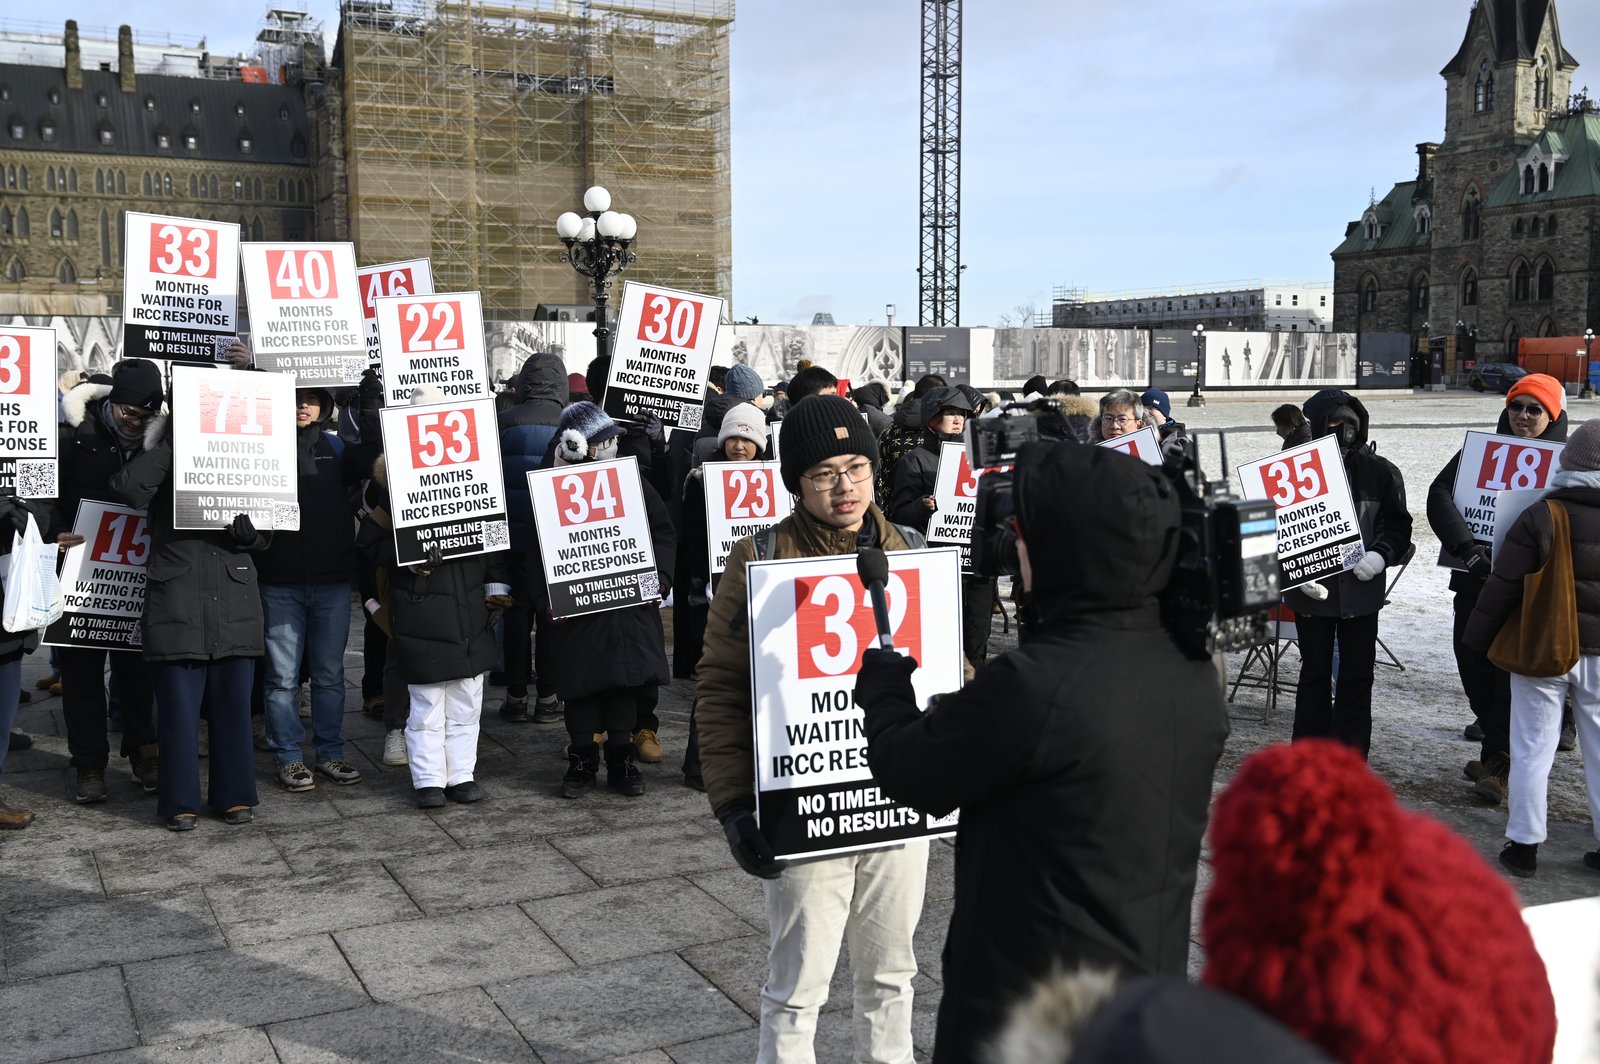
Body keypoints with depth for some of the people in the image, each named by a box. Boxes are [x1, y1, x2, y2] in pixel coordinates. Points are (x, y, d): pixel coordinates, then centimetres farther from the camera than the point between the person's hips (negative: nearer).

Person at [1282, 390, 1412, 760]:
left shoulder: (1380, 471, 2)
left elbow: (1398, 525, 6)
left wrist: (1381, 555, -13)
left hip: (1362, 589, 1)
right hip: (1312, 590, -1)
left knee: (1357, 675, 7)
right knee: (1314, 673, 10)